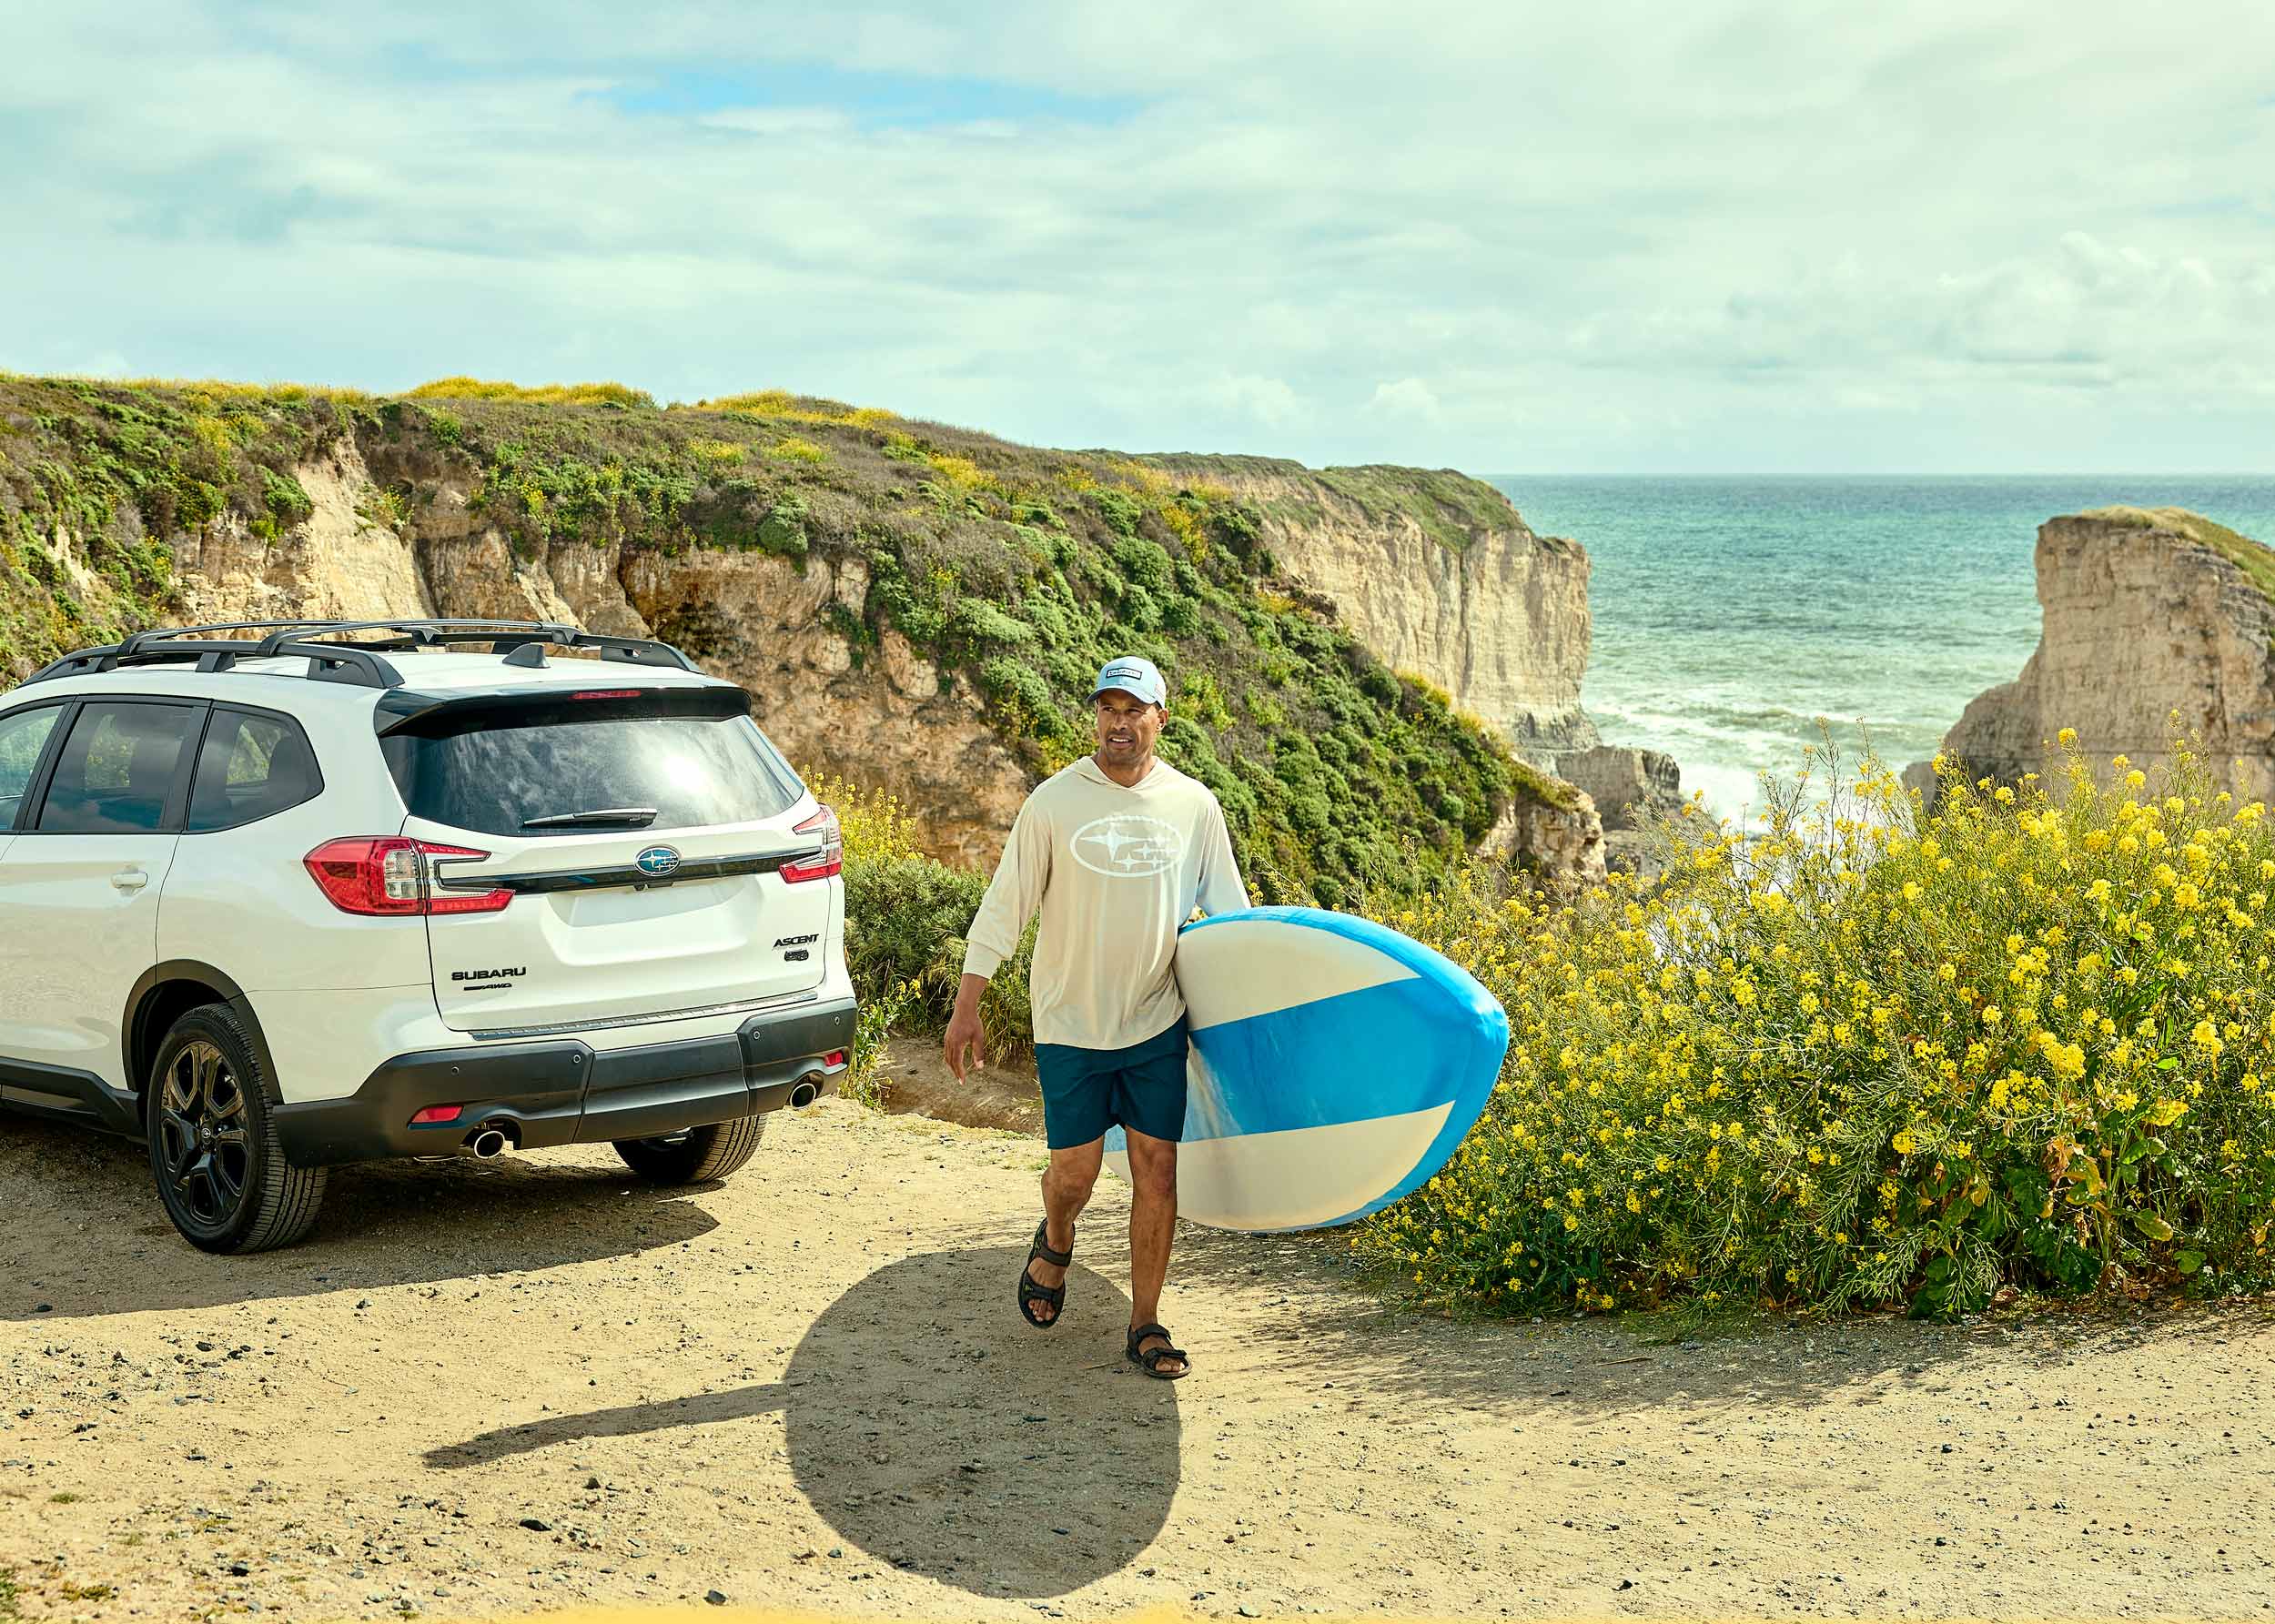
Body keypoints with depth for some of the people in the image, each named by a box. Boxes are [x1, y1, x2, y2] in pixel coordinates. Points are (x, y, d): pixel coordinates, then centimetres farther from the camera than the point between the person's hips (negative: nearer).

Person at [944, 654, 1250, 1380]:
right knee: (1076, 1170, 1)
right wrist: (966, 1005, -3)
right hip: (1071, 1022, -2)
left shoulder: (1193, 805, 1)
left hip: (1158, 1023, 2)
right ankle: (1055, 1240, 36)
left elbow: (1228, 910, 10)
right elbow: (1005, 905, -2)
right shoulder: (1054, 801, -5)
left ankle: (1145, 1325, 14)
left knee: (1158, 1173, 1)